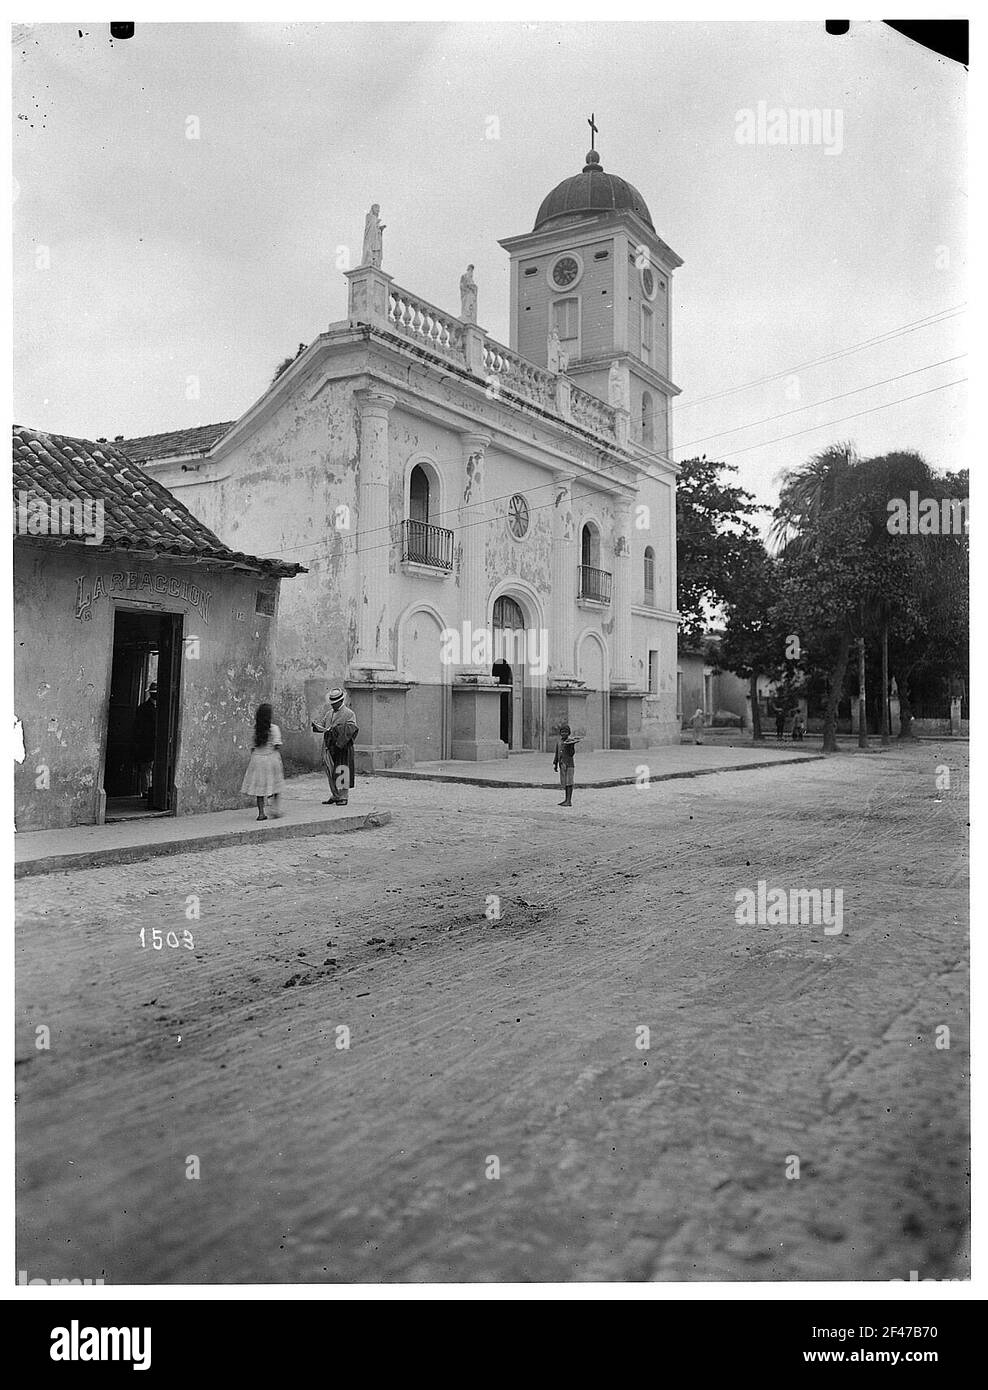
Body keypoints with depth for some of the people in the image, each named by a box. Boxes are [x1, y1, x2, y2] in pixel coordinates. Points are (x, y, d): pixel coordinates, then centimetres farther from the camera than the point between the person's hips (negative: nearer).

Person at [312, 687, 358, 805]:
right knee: (330, 772, 9)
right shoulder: (328, 713, 17)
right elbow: (322, 725, 16)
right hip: (329, 746, 6)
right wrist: (316, 725, -7)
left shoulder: (348, 713, -3)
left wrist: (337, 729, -26)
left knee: (341, 772, -6)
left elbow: (352, 728, -15)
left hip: (342, 747, -6)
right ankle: (335, 795, 20)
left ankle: (343, 797, 2)